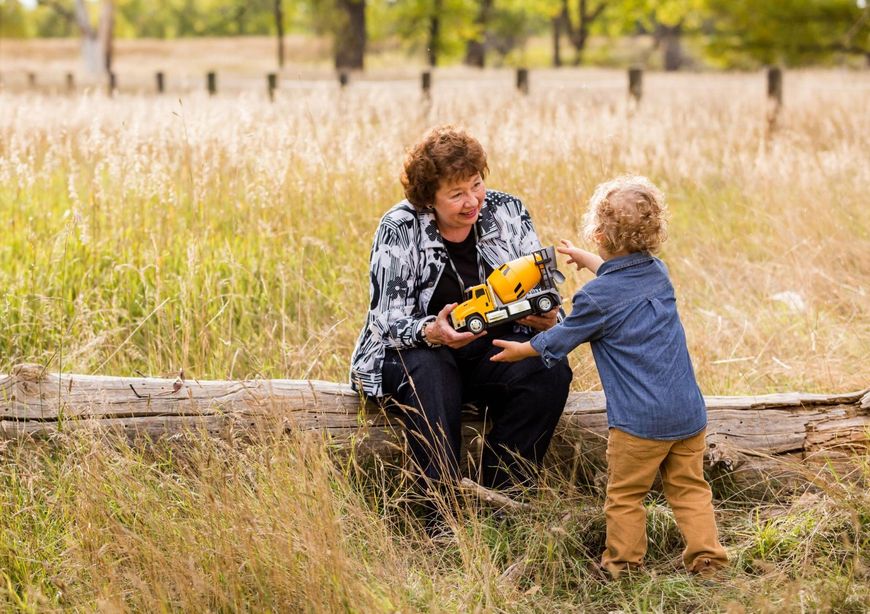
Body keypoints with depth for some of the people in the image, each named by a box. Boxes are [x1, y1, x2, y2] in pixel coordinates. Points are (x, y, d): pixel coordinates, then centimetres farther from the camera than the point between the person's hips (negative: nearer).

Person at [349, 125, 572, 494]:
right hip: (417, 350, -3)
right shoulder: (399, 230, -9)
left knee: (551, 370, -27)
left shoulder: (508, 212, 0)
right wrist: (432, 332, -36)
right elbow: (387, 319, -13)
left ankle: (499, 497, -21)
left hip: (495, 347, 3)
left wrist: (548, 320, -23)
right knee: (426, 373, -38)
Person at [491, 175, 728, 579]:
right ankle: (706, 557, 10)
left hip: (640, 420, -6)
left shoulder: (596, 298, -12)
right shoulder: (658, 273, 7)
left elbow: (558, 340, 4)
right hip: (689, 414, 6)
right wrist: (586, 259, 44)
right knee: (689, 488, 14)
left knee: (625, 496, 9)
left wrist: (520, 350, 23)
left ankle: (622, 563, 18)